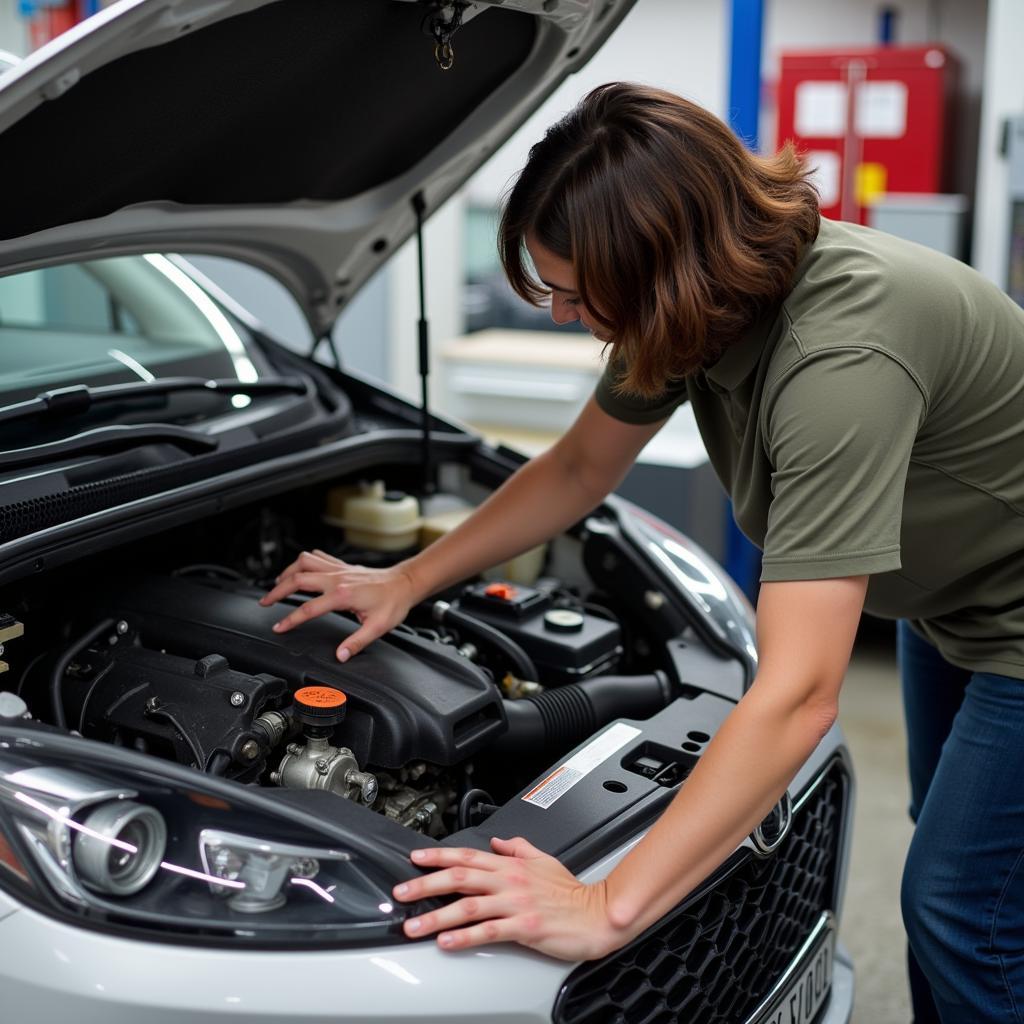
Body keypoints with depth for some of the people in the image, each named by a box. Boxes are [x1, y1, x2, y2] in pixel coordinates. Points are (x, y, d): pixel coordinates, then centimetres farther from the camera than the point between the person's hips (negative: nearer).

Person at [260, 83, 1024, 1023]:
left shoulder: (839, 351, -41)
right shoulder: (699, 302, -15)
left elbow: (798, 694, -44)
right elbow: (579, 469, 2)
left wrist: (608, 907, -43)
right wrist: (405, 581, 3)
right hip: (946, 603, 8)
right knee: (942, 882, 21)